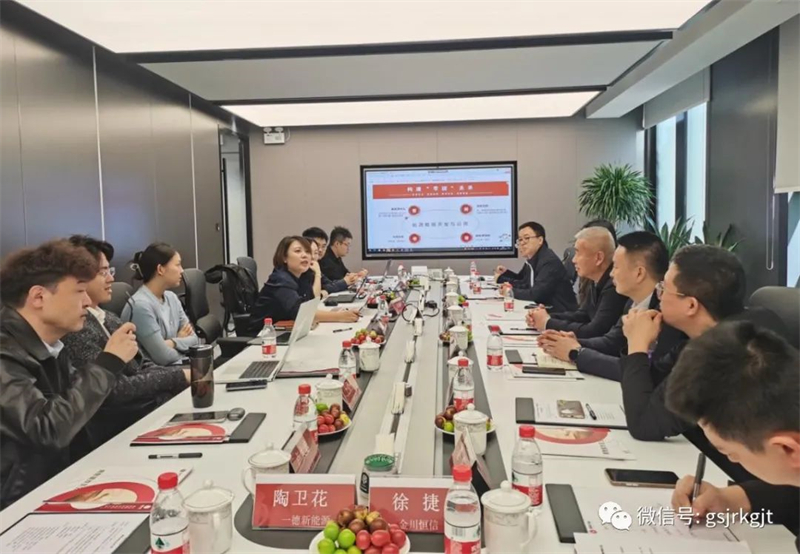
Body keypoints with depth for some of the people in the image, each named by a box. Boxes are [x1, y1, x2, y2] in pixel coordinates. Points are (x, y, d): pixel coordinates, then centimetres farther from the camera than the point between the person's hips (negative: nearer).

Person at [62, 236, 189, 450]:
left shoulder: (108, 318, 11)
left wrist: (186, 375, -6)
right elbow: (115, 389, -20)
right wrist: (178, 377, -15)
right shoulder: (75, 328, -17)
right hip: (119, 426, -8)